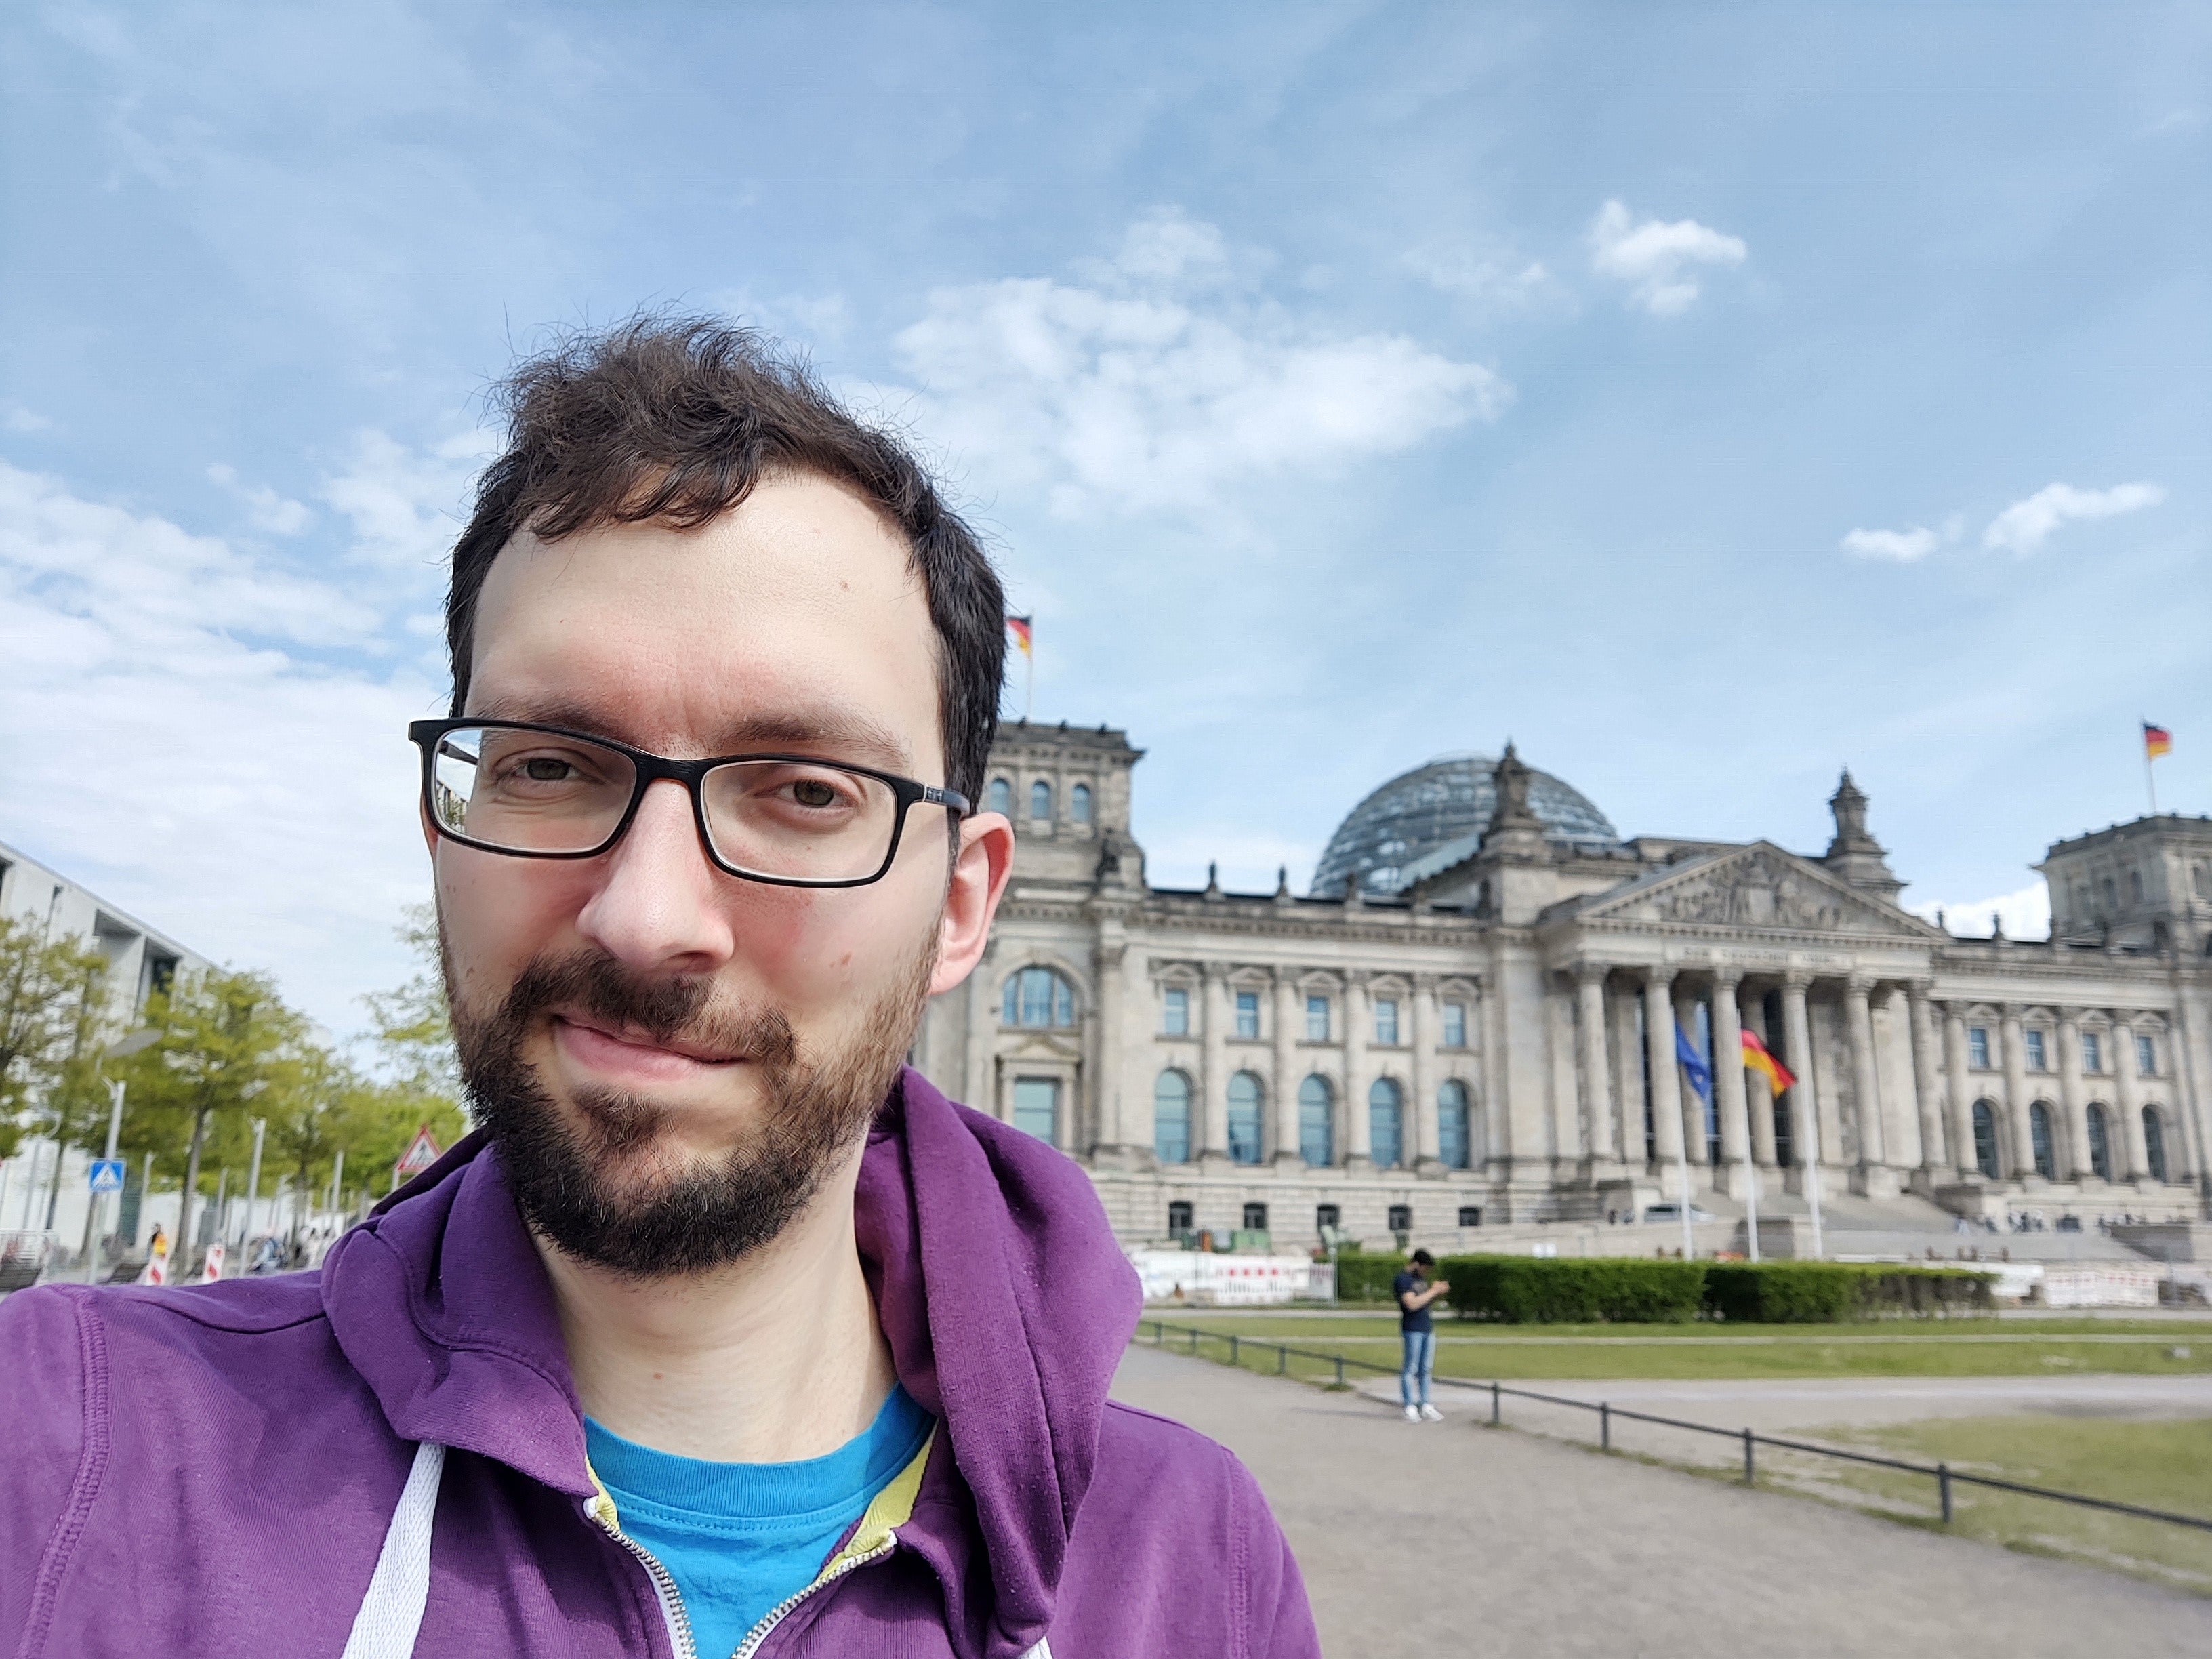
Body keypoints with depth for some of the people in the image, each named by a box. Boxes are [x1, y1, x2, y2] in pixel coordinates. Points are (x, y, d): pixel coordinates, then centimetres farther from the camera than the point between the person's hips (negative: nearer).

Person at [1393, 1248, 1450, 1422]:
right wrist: (1433, 1291, -15)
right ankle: (1410, 1408, 0)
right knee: (1411, 1369, -4)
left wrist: (1439, 1292, 3)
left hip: (1428, 1329, 8)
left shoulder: (1421, 1279, 16)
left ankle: (1425, 1407, 13)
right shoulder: (1402, 1280, -10)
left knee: (1425, 1369, 9)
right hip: (1412, 1330, -8)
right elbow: (1412, 1304, -21)